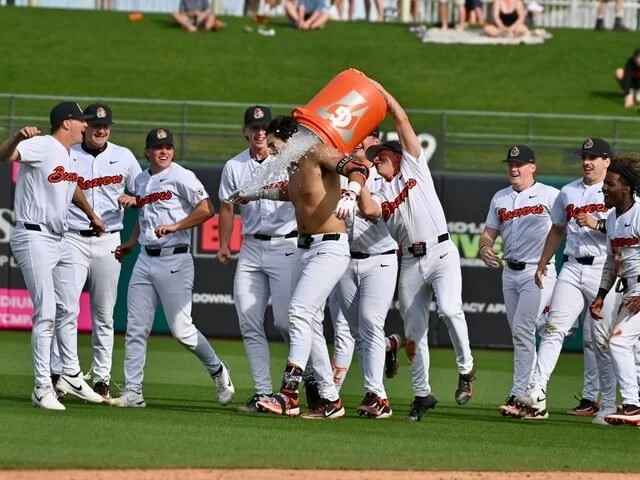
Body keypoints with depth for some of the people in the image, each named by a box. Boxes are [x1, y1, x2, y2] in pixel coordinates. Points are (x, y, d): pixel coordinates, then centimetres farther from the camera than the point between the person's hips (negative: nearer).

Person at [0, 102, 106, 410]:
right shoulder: (41, 146, -15)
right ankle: (43, 388, -6)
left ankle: (70, 376, 30)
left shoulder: (70, 157, 12)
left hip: (59, 240, 10)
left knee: (69, 310, 17)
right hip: (34, 238, -10)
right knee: (46, 313, -11)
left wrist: (91, 215, 46)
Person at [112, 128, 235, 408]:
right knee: (135, 329, 1)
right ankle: (132, 392, 3)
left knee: (180, 328, -6)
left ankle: (217, 371, 17)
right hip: (145, 259, 7)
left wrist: (175, 226, -19)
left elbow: (206, 209, -14)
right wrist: (130, 244, 18)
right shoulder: (141, 181, 15)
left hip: (174, 260, -7)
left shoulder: (181, 177, -7)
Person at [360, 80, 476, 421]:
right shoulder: (381, 194, 18)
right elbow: (369, 211, -6)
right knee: (414, 331, 3)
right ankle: (422, 394, 13)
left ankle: (465, 368, -8)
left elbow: (401, 120, 4)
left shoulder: (414, 168, 10)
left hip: (441, 253, -5)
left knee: (449, 309, -26)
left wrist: (378, 89, 5)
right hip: (410, 262, 5)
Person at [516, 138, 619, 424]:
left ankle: (608, 403, 9)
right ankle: (536, 392, -21)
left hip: (604, 271, -4)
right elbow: (557, 230, 26)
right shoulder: (568, 192, 17)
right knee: (555, 328, -11)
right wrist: (543, 263, 22)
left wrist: (597, 225, -21)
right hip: (572, 269, 4)